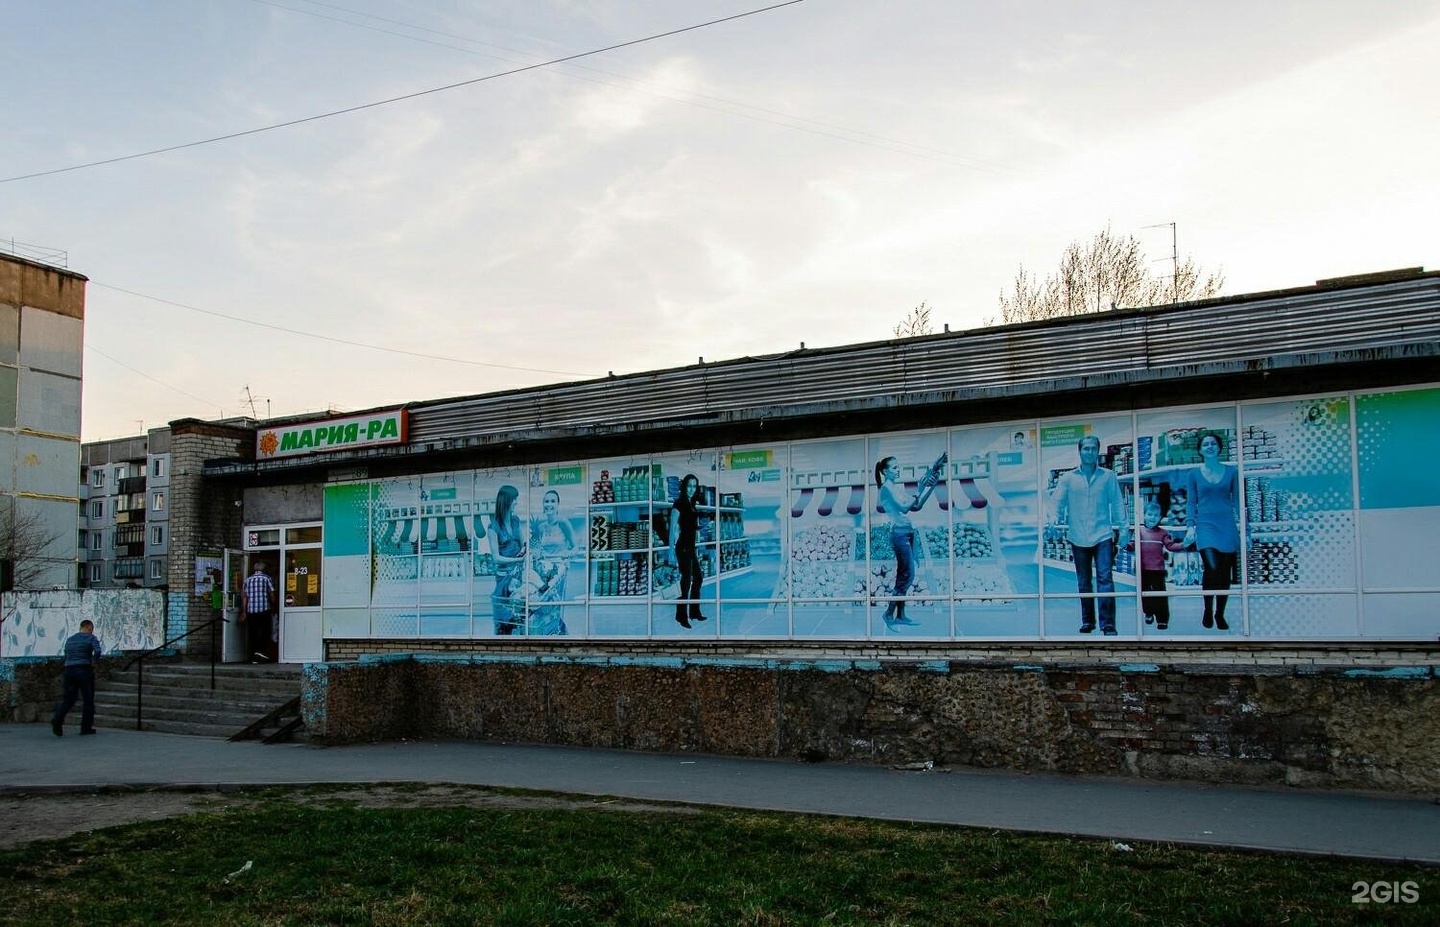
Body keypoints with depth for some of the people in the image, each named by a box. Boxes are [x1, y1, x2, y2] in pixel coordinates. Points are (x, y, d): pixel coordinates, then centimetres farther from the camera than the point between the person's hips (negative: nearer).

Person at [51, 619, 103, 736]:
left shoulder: (69, 639, 17)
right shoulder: (91, 638, -2)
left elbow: (66, 657, 21)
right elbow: (98, 651, -19)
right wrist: (93, 663, -4)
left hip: (69, 671, 5)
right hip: (84, 671, -5)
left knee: (68, 700, 5)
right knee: (88, 700, 7)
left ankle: (57, 719, -20)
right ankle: (86, 727, 7)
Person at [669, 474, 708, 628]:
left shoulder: (693, 505, 12)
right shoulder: (679, 504, -11)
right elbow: (673, 529, -17)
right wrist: (672, 550, -24)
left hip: (692, 547, 9)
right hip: (683, 547, -9)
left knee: (698, 578, 15)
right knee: (686, 580, -8)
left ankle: (694, 613, 26)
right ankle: (681, 617, -1)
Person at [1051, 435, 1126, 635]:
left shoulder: (1108, 476, 5)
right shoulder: (1068, 478, 7)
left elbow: (1116, 503, 5)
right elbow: (1059, 502, 3)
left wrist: (1121, 525, -2)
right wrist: (1056, 519, -14)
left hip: (1102, 535, -2)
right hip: (1078, 537, 2)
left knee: (1105, 578, -12)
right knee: (1083, 582, 11)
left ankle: (1108, 624, -13)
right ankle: (1087, 621, 22)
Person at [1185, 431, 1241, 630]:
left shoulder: (1231, 472, 7)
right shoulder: (1195, 474, 5)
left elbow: (1237, 500, 8)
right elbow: (1190, 503, 6)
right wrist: (1190, 526, -3)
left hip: (1227, 526, 2)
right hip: (1205, 525, -2)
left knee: (1225, 573, 3)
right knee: (1212, 567, -19)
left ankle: (1220, 614, 19)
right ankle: (1207, 610, 1)